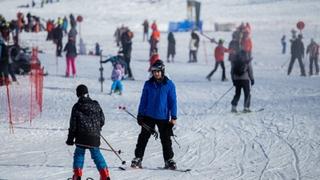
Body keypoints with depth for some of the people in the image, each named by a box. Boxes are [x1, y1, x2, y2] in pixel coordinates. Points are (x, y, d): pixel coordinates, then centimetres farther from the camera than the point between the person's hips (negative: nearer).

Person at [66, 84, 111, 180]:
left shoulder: (76, 107, -5)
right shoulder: (96, 105, 4)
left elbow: (73, 124, -3)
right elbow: (102, 120, 9)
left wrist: (70, 139, 4)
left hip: (81, 137, -3)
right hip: (94, 137, 3)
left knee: (79, 154, 9)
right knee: (96, 154, 11)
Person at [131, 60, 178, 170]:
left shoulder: (169, 85, -3)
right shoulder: (148, 84, 1)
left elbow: (173, 101, 0)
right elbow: (143, 100, 7)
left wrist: (173, 117, -4)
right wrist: (140, 115, 5)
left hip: (163, 117, -1)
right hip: (149, 116, 1)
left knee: (166, 139, 5)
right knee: (143, 138, 2)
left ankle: (169, 160, 15)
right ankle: (138, 158, 7)